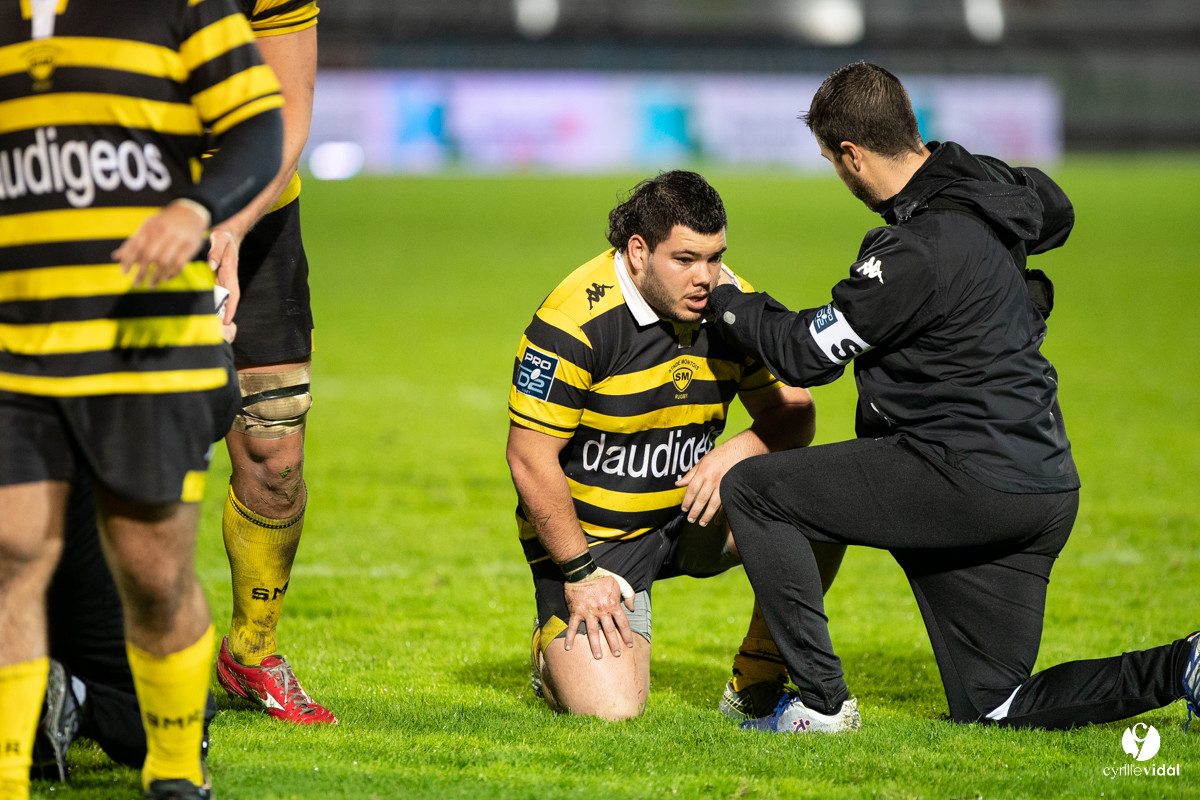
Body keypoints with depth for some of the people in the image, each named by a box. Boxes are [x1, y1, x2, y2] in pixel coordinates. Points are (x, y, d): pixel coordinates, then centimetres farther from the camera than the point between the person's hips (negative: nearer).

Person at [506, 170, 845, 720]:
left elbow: (791, 412, -1)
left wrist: (736, 452, -23)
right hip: (589, 534, -5)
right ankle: (559, 642, 17)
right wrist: (580, 572, -19)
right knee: (610, 708, -22)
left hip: (690, 511, 5)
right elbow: (530, 457, -19)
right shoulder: (574, 322, -24)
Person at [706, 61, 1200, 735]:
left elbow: (807, 354, -10)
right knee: (991, 706, 15)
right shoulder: (987, 186, 7)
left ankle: (823, 701, -1)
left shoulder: (917, 252, -20)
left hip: (970, 482, -9)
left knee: (751, 491, -1)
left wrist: (727, 302, 7)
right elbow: (1056, 211, 32)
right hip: (1044, 490, 9)